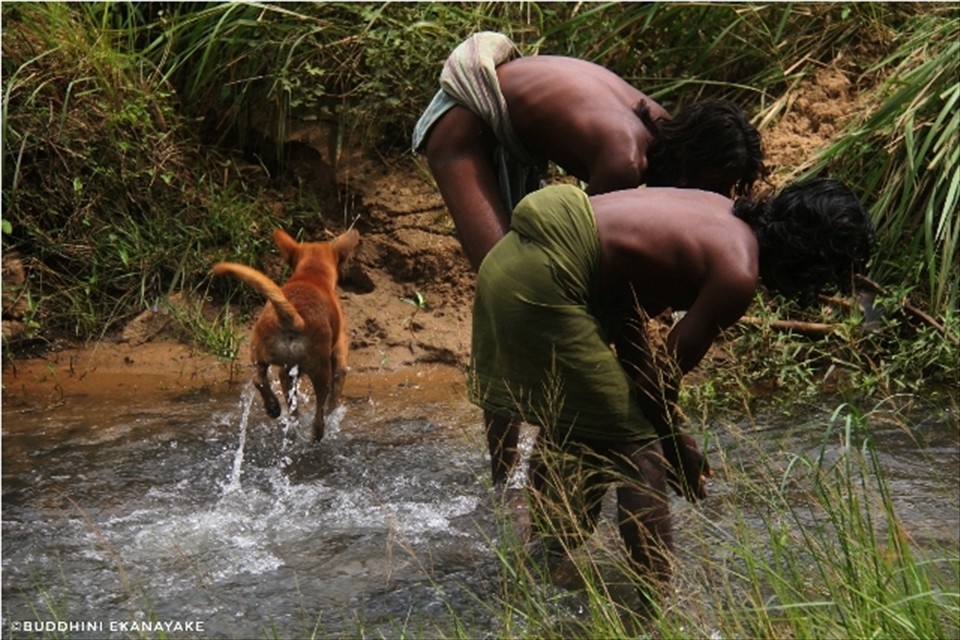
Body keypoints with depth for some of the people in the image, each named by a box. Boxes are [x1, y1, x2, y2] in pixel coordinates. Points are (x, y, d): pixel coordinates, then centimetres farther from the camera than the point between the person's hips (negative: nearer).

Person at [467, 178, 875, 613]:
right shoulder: (738, 274, -14)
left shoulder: (723, 215, 11)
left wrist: (667, 431, 15)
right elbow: (662, 377, -9)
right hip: (541, 285, -10)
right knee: (640, 451, -3)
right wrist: (677, 450, 9)